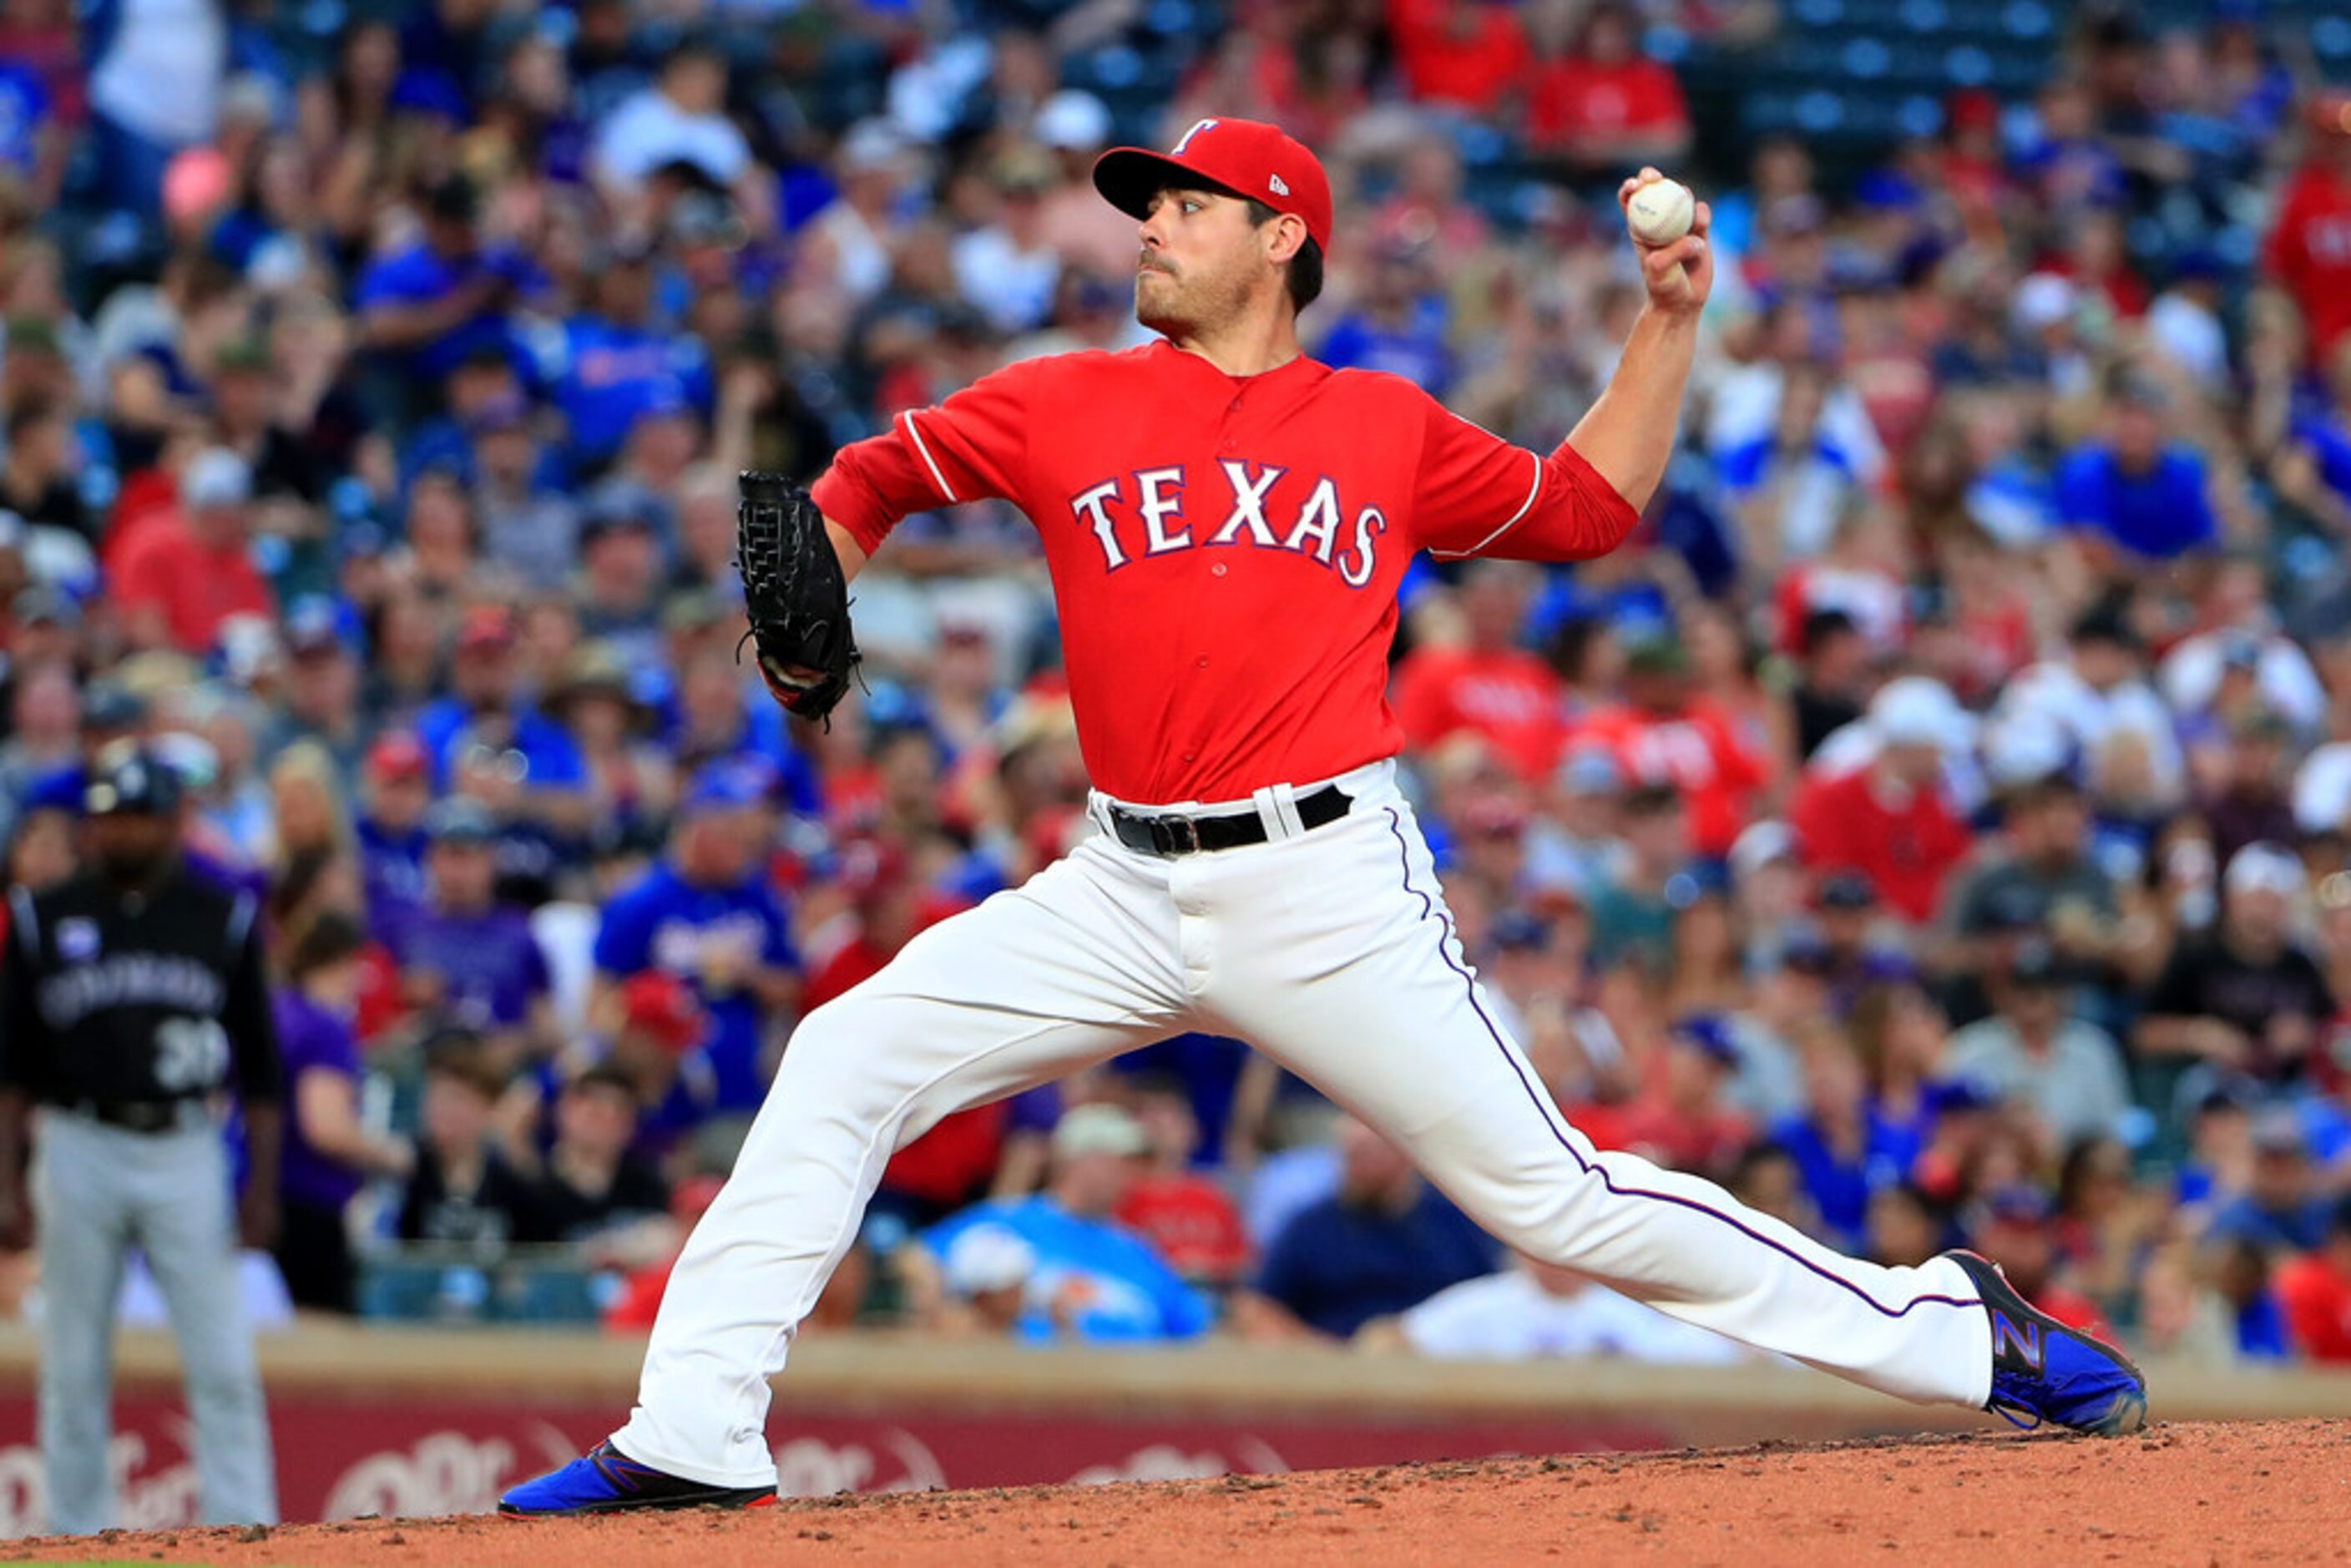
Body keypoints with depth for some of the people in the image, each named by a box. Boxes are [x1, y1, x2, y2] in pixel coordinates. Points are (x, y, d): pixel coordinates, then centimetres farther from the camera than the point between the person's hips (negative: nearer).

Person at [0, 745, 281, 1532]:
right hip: (79, 1150, 1)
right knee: (73, 1368, 4)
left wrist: (263, 1183, 1)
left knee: (223, 1363, -7)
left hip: (185, 1151, -1)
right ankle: (77, 1544, 12)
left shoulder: (224, 918, 6)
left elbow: (260, 1063, 8)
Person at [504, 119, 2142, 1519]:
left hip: (1331, 888, -2)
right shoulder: (1066, 405, 9)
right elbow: (865, 480, 19)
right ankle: (691, 1440, -7)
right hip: (1126, 891, 3)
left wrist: (1670, 317, 13)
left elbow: (1592, 504, 22)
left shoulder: (1389, 429, 9)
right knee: (845, 1061, -10)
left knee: (1557, 1195, -5)